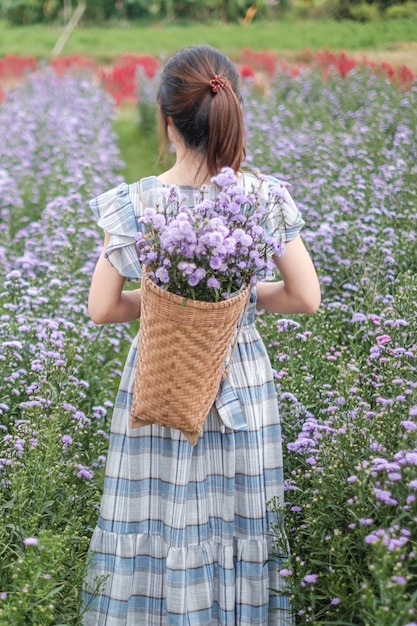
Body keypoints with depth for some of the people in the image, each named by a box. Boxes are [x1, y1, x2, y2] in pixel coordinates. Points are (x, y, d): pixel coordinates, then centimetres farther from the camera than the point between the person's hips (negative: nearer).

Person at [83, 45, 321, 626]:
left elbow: (101, 309, -10)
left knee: (162, 524, 13)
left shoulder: (135, 204, -16)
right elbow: (306, 298, -6)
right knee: (241, 517, 17)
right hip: (243, 379, 1)